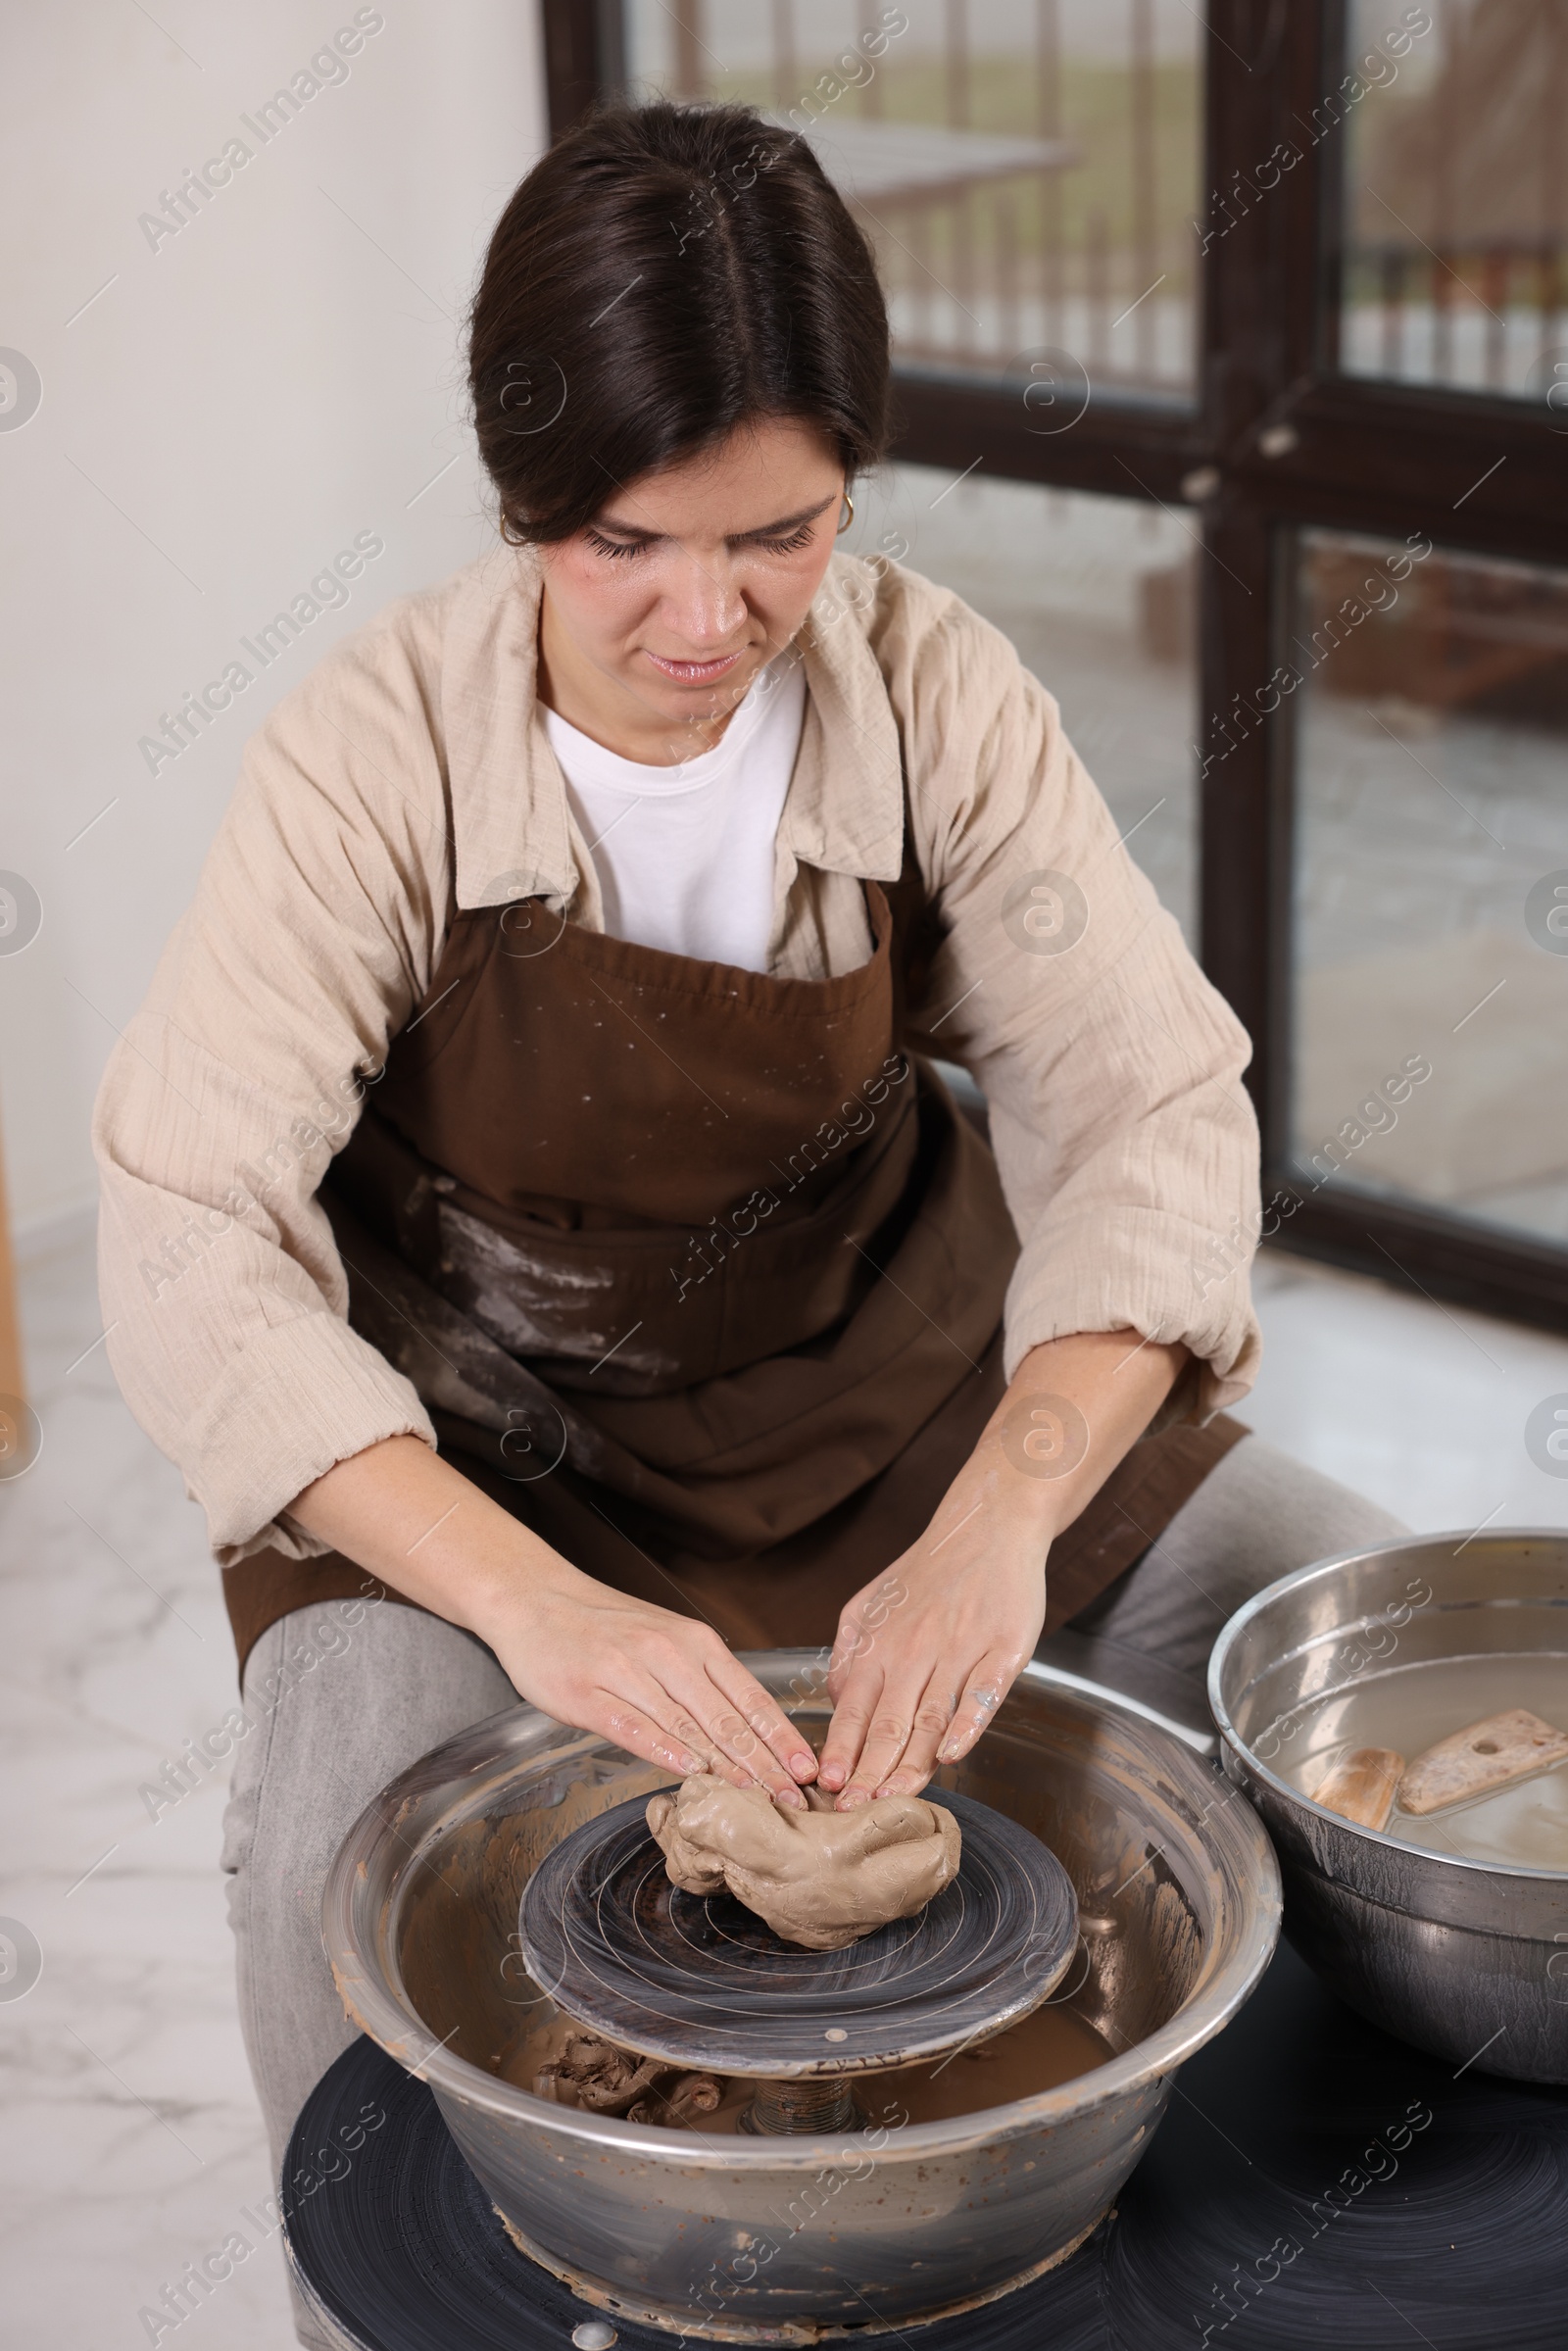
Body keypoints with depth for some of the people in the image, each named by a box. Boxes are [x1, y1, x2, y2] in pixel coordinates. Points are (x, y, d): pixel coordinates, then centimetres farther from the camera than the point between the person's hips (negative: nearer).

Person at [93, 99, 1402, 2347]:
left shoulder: (930, 688, -16)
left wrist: (998, 1520, -36)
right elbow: (190, 1248, -27)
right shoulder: (377, 755, -23)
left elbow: (1154, 1111, -19)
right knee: (347, 1836, -30)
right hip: (485, 1439, -3)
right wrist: (533, 1598, -42)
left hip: (888, 1370, 3)